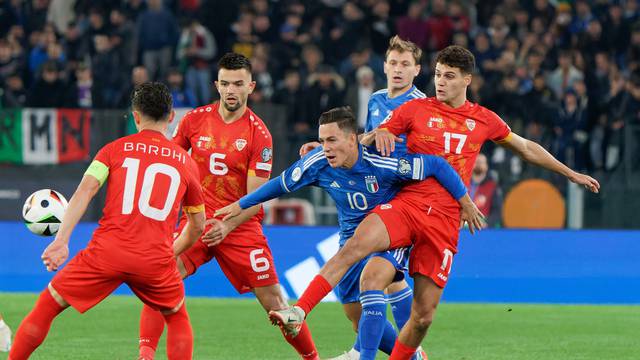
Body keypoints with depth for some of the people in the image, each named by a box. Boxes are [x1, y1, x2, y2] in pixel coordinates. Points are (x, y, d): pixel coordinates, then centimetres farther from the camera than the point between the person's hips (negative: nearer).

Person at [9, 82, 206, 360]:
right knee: (178, 319, 27)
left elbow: (85, 191, -4)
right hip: (156, 259, 1)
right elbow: (197, 226, 24)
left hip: (106, 253, -1)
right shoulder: (186, 161, 16)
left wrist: (61, 240, -11)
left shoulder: (115, 149, 11)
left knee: (46, 306, 13)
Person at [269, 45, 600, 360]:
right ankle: (299, 311, -37)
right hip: (407, 202, -2)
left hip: (445, 222, 2)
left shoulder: (484, 120, 13)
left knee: (424, 315, -4)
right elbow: (363, 142, 13)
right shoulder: (415, 110, 8)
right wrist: (378, 133, -12)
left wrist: (571, 174, 34)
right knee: (354, 246, -32)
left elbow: (527, 148, 28)